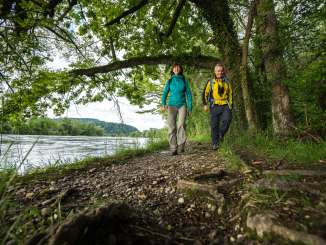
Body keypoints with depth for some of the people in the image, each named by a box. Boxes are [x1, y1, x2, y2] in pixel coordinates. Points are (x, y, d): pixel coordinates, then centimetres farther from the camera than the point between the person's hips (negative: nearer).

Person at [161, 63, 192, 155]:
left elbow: (188, 94, 10)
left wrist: (190, 108, 3)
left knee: (181, 124, -21)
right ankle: (173, 149, -4)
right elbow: (165, 93, 6)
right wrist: (163, 104, -12)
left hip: (182, 105, 0)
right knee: (172, 127, -8)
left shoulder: (184, 81, 10)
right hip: (172, 105, 1)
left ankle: (181, 146, -13)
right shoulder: (169, 81, 12)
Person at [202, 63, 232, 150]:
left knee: (227, 120, -19)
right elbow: (205, 93, 7)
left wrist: (230, 105, 13)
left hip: (225, 106, 2)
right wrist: (205, 104, -1)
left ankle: (221, 134, 10)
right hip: (215, 106, -2)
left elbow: (230, 94, 20)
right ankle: (215, 143, 12)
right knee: (214, 125, 0)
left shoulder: (227, 82, 12)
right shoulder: (210, 82, 5)